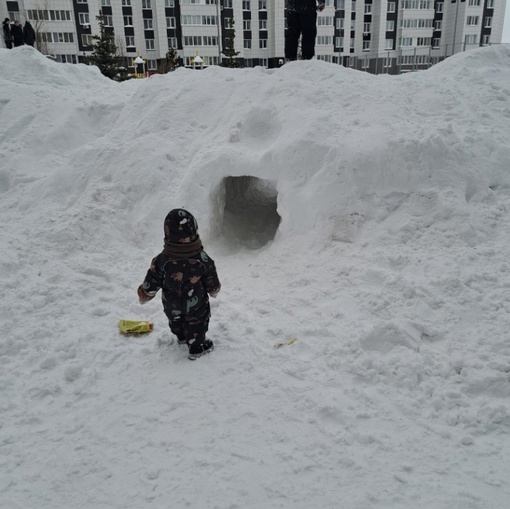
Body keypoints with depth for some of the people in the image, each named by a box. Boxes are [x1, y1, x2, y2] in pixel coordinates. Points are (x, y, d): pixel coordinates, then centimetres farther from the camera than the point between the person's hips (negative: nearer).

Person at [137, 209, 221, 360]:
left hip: (171, 306, 2)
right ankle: (196, 347, 41)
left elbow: (151, 285, -19)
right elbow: (212, 285, -14)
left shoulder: (162, 260, -30)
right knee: (196, 323, 25)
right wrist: (214, 291, 10)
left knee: (175, 320, 32)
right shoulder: (203, 259, -29)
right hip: (196, 306, -2)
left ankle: (182, 337, 58)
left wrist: (143, 296, 2)